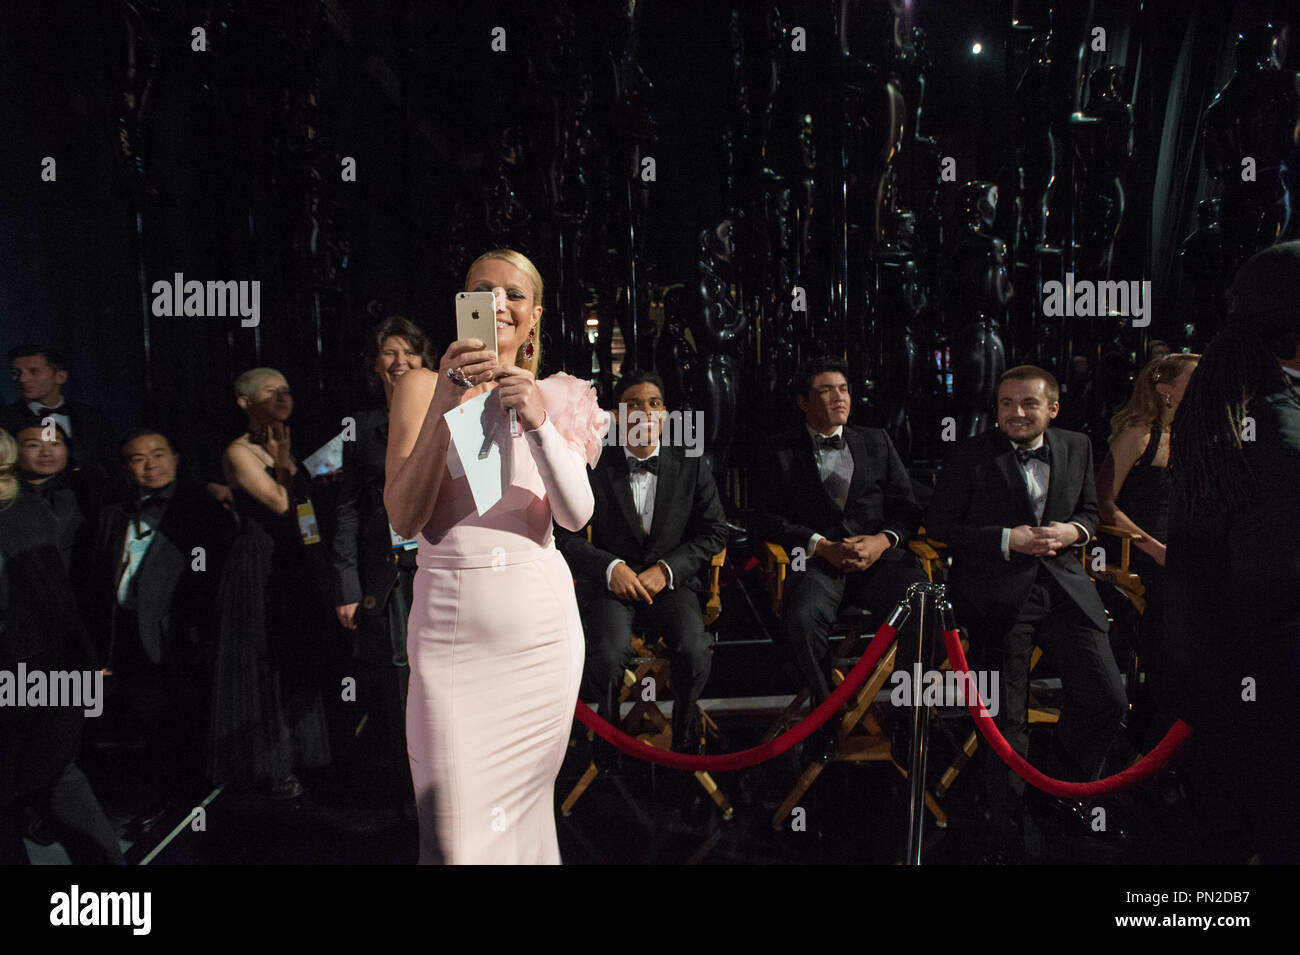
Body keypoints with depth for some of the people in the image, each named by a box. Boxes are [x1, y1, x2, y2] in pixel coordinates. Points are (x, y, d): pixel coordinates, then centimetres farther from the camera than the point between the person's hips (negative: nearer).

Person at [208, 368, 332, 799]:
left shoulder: (287, 450, 15)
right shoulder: (239, 452, -9)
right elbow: (279, 502, -17)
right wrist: (278, 453, -10)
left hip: (297, 567, 8)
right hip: (259, 570, -8)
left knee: (300, 663, 11)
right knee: (265, 666, 0)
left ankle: (299, 757, 22)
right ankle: (274, 767, 9)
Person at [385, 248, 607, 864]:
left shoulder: (555, 398, 8)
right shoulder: (422, 386, 2)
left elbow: (576, 515, -6)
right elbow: (404, 518, -8)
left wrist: (538, 423, -21)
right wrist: (444, 407, -19)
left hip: (541, 623, 2)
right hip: (450, 626, -2)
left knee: (525, 805, 15)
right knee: (457, 831, -3)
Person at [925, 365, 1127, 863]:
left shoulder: (1077, 447, 9)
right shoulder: (968, 455, -5)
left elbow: (1089, 511, 20)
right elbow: (938, 525, -6)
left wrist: (1071, 531, -4)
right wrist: (1007, 540, -16)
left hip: (1063, 586, 5)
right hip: (997, 594, -4)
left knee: (1108, 700, 2)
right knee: (1006, 717, 1)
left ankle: (1061, 794, 27)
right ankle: (1006, 830, 19)